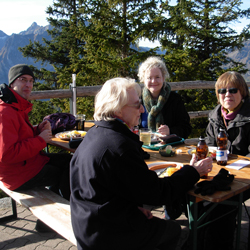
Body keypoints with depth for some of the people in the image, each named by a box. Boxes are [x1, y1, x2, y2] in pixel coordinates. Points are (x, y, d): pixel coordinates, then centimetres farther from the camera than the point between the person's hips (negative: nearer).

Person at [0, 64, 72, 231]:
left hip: (28, 160, 10)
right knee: (68, 175, -3)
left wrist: (38, 129, -1)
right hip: (16, 174, -10)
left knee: (69, 161, 9)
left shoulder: (18, 106, 10)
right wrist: (40, 140, -23)